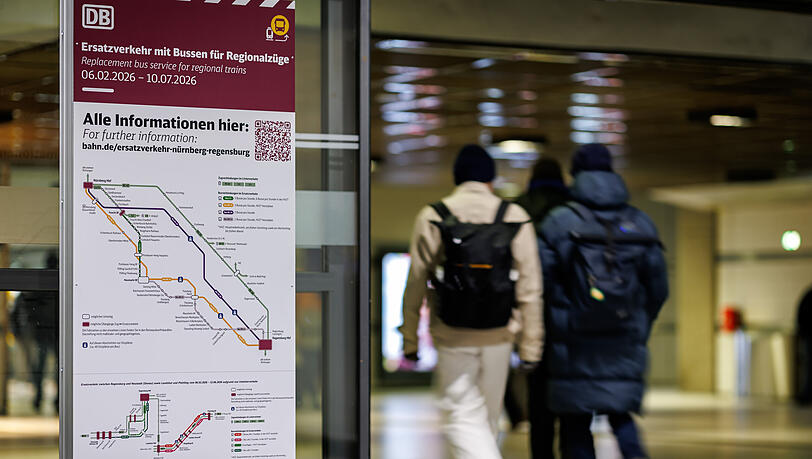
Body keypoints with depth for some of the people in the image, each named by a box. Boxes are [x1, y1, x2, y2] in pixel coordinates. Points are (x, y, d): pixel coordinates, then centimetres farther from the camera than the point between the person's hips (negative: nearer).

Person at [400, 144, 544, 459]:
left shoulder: (432, 217, -4)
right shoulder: (515, 218, -1)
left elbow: (415, 284, -3)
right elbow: (530, 287, -3)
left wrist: (410, 339, 6)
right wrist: (531, 344, 2)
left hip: (452, 337, -2)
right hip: (497, 337, 2)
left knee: (463, 419, -2)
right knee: (487, 421, 16)